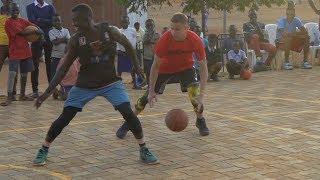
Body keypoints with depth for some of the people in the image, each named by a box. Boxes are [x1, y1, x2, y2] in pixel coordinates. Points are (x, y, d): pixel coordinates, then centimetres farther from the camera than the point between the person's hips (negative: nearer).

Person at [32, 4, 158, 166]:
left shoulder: (110, 31, -14)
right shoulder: (76, 40, -12)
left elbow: (127, 45, 6)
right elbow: (64, 68, -6)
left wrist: (136, 66, 12)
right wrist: (48, 92, -11)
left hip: (110, 82, 0)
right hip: (84, 85, 1)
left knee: (128, 113, -16)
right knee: (64, 117, -5)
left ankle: (143, 150, 1)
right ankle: (43, 150, 15)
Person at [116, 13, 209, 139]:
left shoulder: (195, 40, -31)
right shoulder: (165, 39, -33)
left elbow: (203, 67, -26)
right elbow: (156, 66, -23)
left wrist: (201, 94, -34)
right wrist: (151, 91, -25)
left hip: (185, 67, 0)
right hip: (165, 68, 0)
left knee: (194, 91, -21)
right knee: (148, 95, -2)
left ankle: (200, 121, 5)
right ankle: (128, 123, 14)